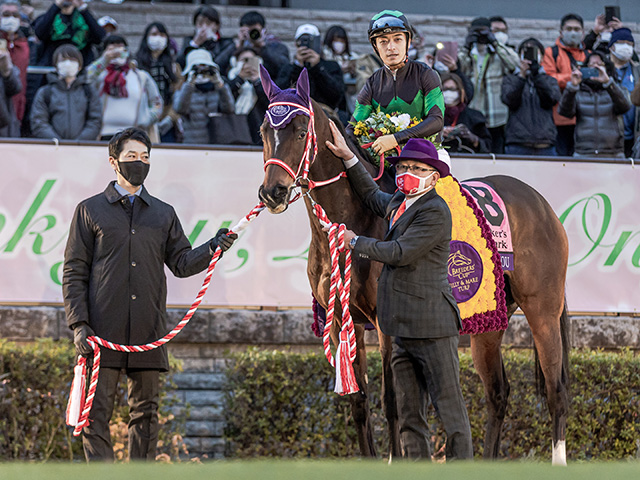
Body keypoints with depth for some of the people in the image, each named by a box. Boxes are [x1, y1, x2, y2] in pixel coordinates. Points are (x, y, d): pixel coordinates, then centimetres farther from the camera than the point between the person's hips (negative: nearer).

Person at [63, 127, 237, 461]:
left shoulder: (163, 214, 17)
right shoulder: (90, 210, 8)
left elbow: (181, 263, 11)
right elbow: (74, 272, 4)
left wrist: (214, 248, -9)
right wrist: (79, 324, -7)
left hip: (148, 331, 3)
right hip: (103, 330, -3)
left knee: (145, 412, 5)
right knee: (97, 410, -6)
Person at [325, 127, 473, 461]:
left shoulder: (435, 212, -14)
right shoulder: (397, 203, 14)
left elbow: (399, 253, -19)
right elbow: (371, 195, 35)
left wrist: (355, 242, -6)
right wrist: (347, 157, 26)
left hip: (432, 326, -10)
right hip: (403, 326, 10)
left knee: (449, 406, -4)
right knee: (408, 414, 10)